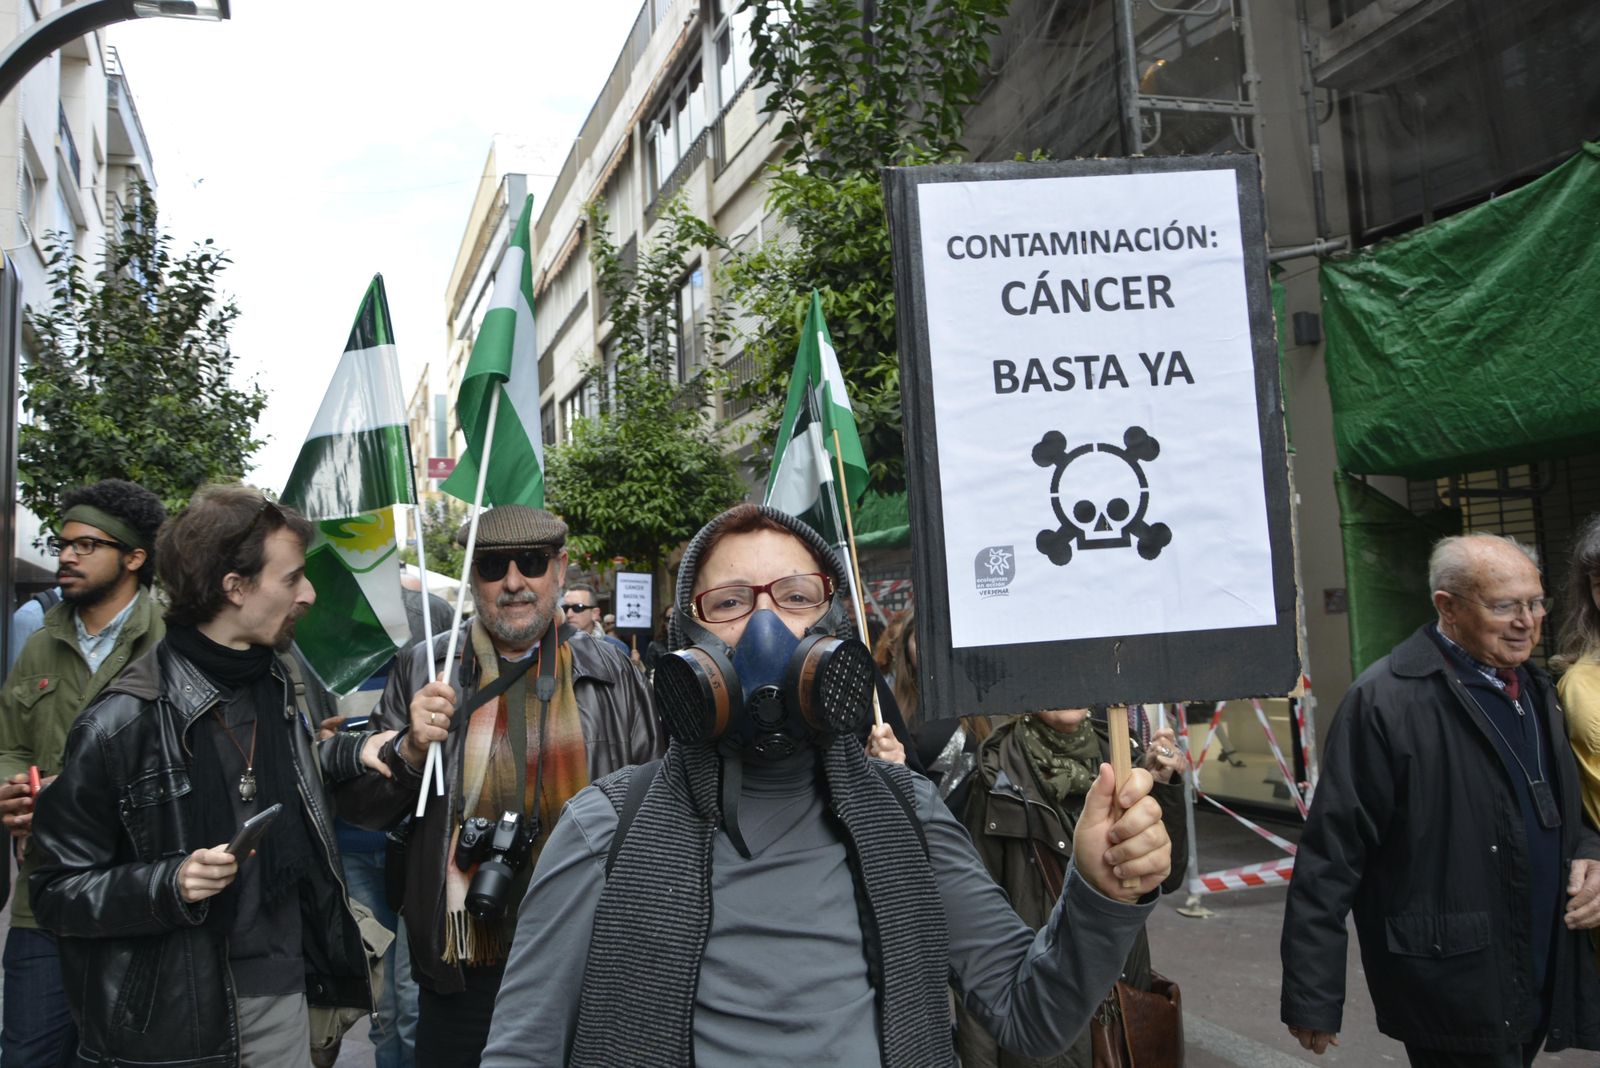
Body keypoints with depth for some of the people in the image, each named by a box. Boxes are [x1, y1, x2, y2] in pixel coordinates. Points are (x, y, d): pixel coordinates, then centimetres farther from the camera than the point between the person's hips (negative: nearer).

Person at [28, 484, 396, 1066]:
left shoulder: (281, 680, 2)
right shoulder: (123, 721, -17)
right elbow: (57, 889, -10)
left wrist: (352, 752, 4)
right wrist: (168, 883, -26)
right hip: (168, 1017, -5)